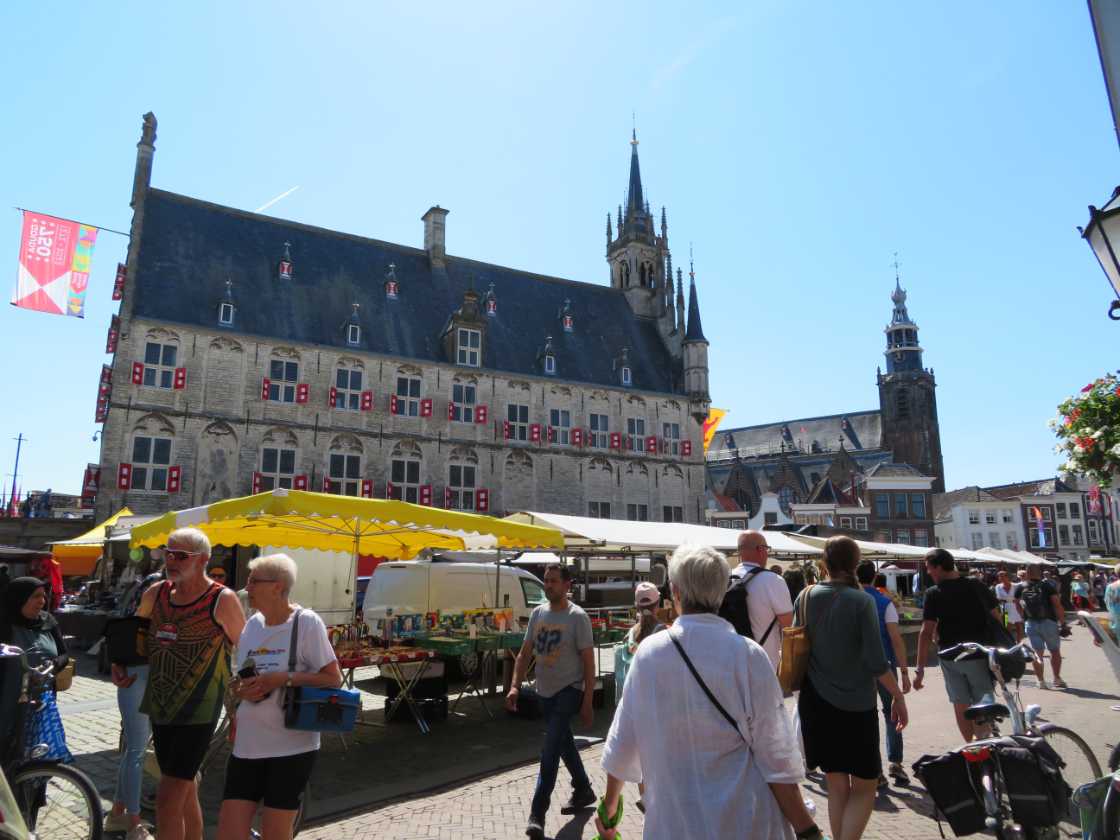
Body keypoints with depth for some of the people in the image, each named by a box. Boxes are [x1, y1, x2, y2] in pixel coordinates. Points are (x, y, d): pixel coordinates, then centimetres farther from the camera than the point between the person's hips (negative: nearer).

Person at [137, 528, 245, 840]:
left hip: (198, 712, -6)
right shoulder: (155, 594, 3)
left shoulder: (222, 599, -13)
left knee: (168, 799, -8)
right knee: (185, 793, 18)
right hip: (161, 708, 6)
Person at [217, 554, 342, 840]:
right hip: (248, 745, 5)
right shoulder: (252, 624, 6)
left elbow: (334, 678, -11)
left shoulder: (306, 622, -11)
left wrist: (283, 678, -20)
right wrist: (241, 691, -6)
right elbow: (238, 681, 17)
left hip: (292, 746, -5)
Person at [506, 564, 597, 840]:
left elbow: (588, 662, -12)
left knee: (550, 749, -12)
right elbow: (525, 653, 7)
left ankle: (537, 814, -4)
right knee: (564, 744, 19)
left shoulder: (577, 617, -14)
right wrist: (515, 686, -4)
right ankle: (583, 791, 39)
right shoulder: (537, 613, 3)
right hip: (545, 691, 6)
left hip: (569, 691, -6)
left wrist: (587, 703, -14)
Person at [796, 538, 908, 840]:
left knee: (837, 787, 16)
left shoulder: (806, 597, -1)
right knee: (864, 788, 9)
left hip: (816, 702, 4)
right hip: (856, 705, -4)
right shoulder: (862, 601, -12)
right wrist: (898, 696, -1)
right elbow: (876, 662, -14)